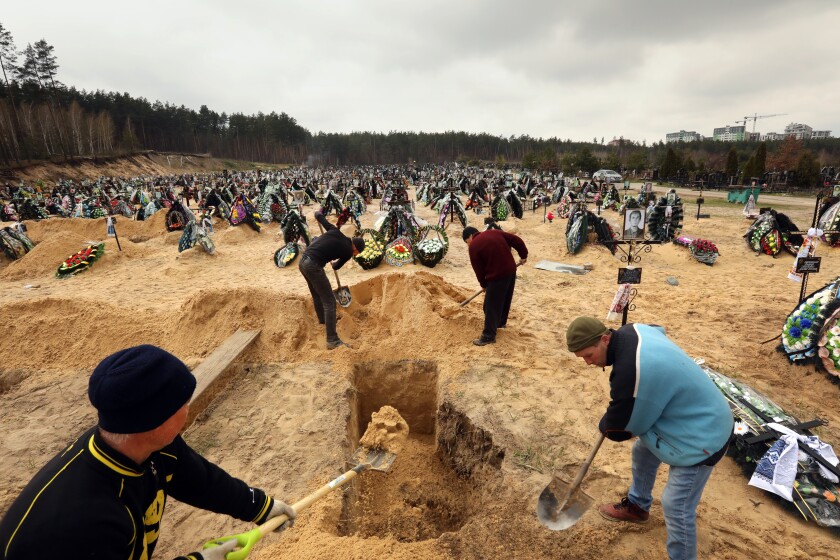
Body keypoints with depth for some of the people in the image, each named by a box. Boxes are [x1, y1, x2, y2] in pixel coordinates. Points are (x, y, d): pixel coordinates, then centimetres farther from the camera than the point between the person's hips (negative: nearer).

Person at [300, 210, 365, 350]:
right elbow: (336, 267, 19)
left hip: (303, 261, 8)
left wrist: (317, 213, 46)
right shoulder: (348, 251, 0)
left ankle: (322, 321, 47)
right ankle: (332, 340, -7)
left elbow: (319, 217, 22)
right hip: (313, 266, -8)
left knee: (317, 296, 27)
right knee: (329, 301, -4)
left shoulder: (335, 231, 12)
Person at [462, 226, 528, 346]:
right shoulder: (494, 232, 12)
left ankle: (488, 336, 8)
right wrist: (523, 255, 20)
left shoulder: (473, 246, -6)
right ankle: (501, 322, 44)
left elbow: (479, 270, -2)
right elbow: (517, 240, 10)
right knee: (505, 299, 25)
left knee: (491, 306, 1)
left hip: (497, 276, -8)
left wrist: (484, 285, 13)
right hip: (511, 270, 8)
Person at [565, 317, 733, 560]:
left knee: (676, 506, -5)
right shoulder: (630, 332, -10)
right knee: (642, 451, 27)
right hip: (694, 414, 10)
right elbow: (659, 330, 18)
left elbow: (616, 427, -23)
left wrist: (604, 426, 3)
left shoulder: (629, 373, -39)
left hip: (702, 435, -10)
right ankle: (637, 505, 51)